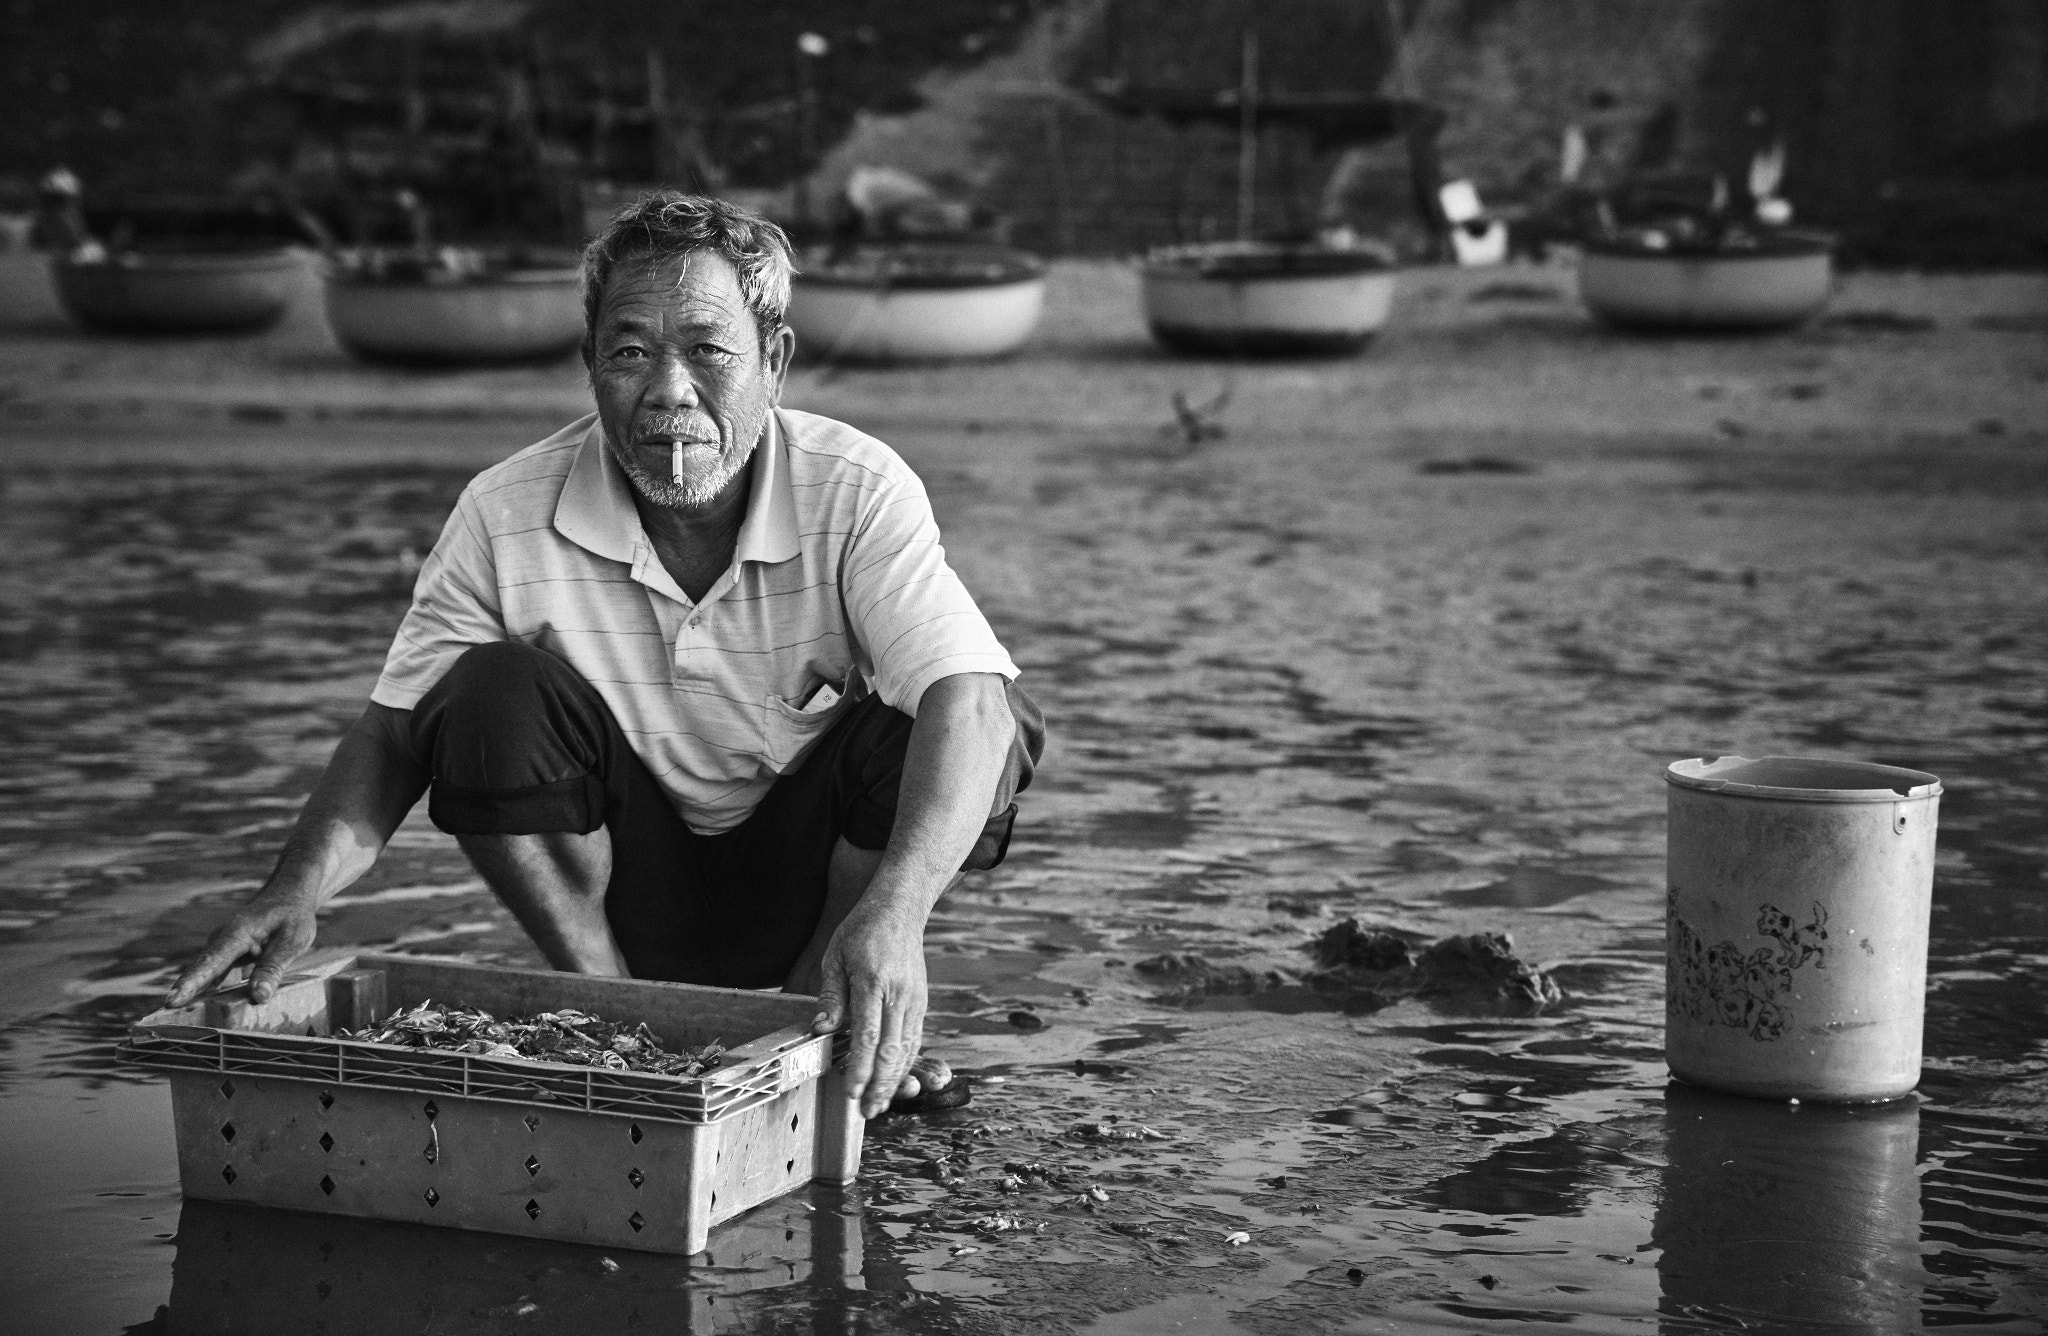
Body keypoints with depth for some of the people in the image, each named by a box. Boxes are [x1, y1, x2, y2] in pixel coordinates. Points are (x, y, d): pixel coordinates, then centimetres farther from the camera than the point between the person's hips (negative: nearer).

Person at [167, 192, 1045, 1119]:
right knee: (487, 695, -26)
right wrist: (297, 888, -34)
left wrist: (892, 911, -53)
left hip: (811, 871, 0)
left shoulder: (858, 493, -20)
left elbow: (963, 696, -34)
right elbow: (394, 733, -12)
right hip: (622, 882, 0)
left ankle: (806, 1016, -4)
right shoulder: (505, 516, -17)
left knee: (991, 729, -27)